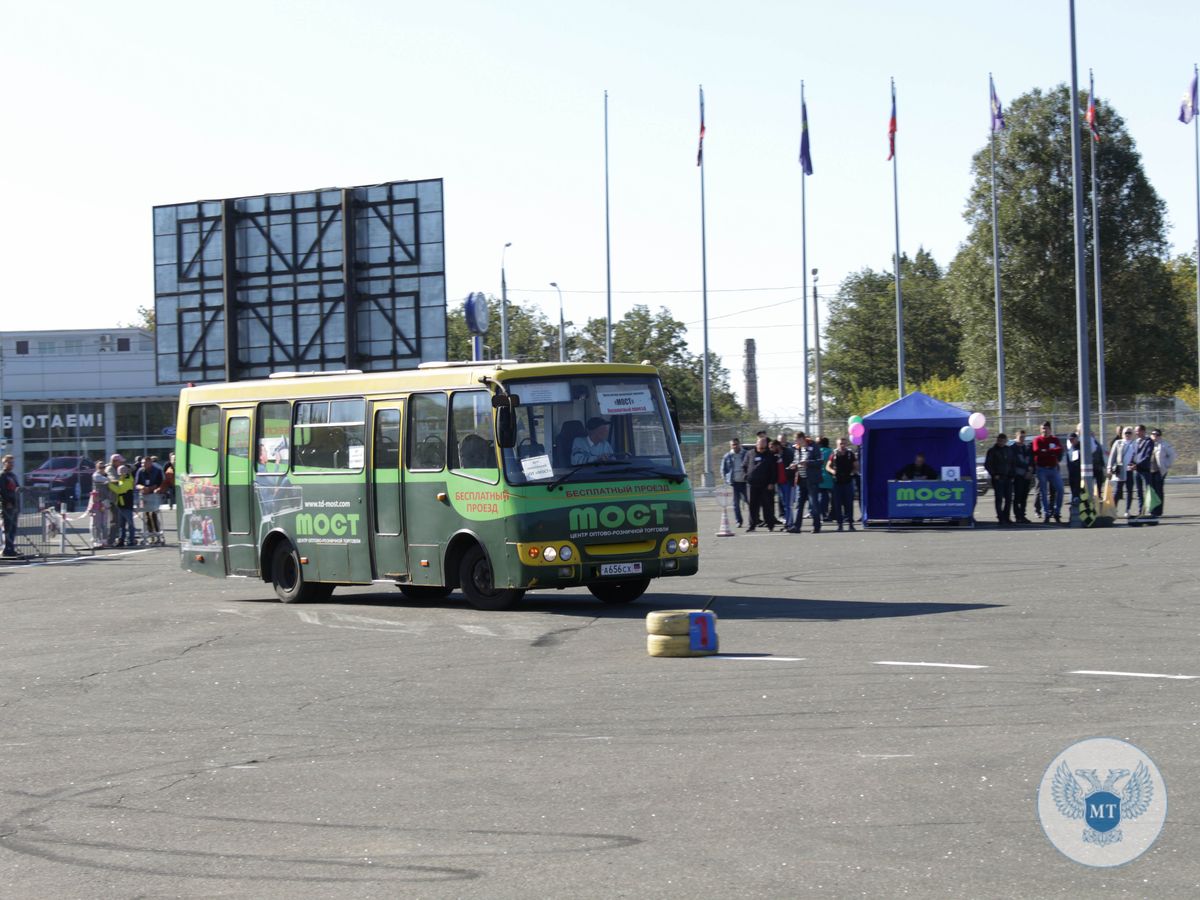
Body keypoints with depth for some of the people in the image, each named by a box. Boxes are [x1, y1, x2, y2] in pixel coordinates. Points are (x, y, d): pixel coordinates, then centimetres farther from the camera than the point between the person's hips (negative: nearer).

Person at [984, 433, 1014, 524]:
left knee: (1008, 498, 3)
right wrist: (994, 475, -11)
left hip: (1007, 477, 5)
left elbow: (1012, 463, 20)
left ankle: (1006, 517, 12)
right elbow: (987, 464, -3)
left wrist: (1011, 474, 7)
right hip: (997, 478, -5)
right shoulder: (992, 450, -1)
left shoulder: (1008, 450, 14)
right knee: (999, 498, -6)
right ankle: (1001, 518, -3)